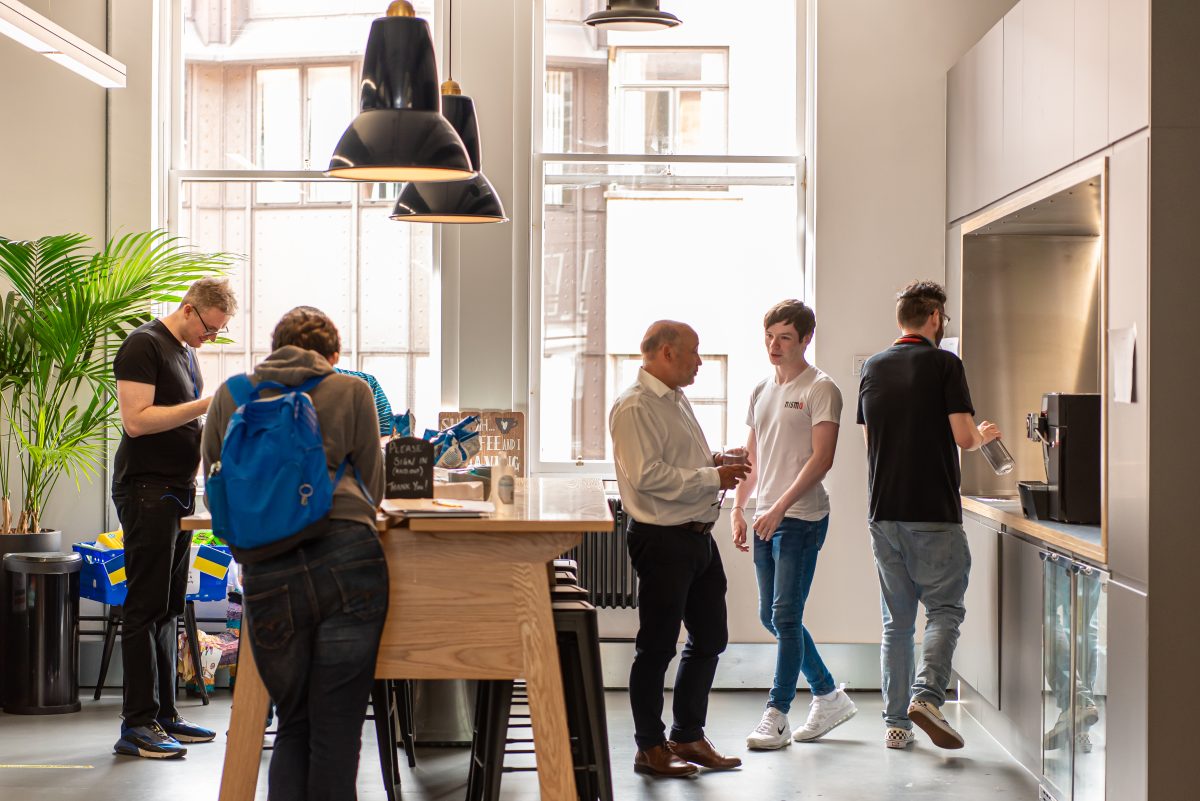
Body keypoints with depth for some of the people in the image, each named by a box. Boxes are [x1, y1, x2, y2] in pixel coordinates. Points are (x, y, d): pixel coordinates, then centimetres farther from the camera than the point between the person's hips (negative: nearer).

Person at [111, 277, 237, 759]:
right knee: (146, 607, -8)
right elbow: (136, 419, -19)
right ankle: (137, 725, -5)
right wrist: (205, 405, -20)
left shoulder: (186, 353, 18)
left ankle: (164, 716, 16)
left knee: (167, 609, 11)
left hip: (177, 491, 9)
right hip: (145, 489, -9)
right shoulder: (144, 346, -10)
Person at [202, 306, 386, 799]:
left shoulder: (231, 395, 17)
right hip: (347, 558, -2)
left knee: (292, 724, 16)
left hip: (267, 577, 2)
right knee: (337, 730, 4)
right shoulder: (351, 392, 11)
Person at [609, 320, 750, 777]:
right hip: (663, 539, -10)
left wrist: (714, 462, 7)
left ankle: (688, 737, 28)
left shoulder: (677, 400, 16)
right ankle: (651, 749, 12)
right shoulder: (635, 406, -15)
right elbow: (647, 475, -24)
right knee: (657, 648, 1)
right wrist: (712, 477, -18)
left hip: (698, 535, 10)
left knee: (710, 638, 15)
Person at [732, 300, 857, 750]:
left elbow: (821, 459, -14)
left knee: (785, 616, -8)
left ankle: (776, 716, 0)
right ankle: (829, 697, 25)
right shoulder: (761, 391, 15)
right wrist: (738, 508, 9)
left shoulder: (820, 390, -7)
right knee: (771, 617, 11)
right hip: (767, 518, 8)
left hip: (802, 517, -8)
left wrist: (780, 507, -20)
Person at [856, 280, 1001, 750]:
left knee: (896, 619, 10)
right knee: (945, 609, 4)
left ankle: (895, 723, 10)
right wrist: (983, 436, 11)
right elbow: (963, 436, -12)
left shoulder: (872, 368, 10)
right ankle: (926, 694, -16)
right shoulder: (944, 365, -6)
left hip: (883, 511, 5)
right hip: (934, 512, -5)